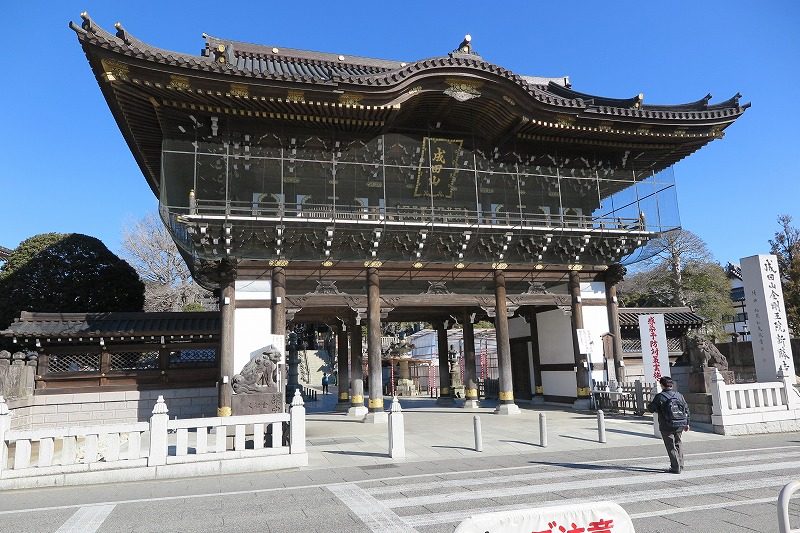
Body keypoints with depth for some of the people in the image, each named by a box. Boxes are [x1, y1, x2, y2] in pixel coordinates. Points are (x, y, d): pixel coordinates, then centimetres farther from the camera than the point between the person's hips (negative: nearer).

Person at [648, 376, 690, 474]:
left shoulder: (660, 396, -13)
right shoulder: (679, 395, 4)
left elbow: (651, 409, -8)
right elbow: (686, 409, 9)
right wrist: (687, 423, 18)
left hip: (667, 426, -5)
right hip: (680, 425, 5)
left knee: (671, 447, 2)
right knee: (678, 444, 20)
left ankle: (676, 468, 2)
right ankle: (680, 466, 25)